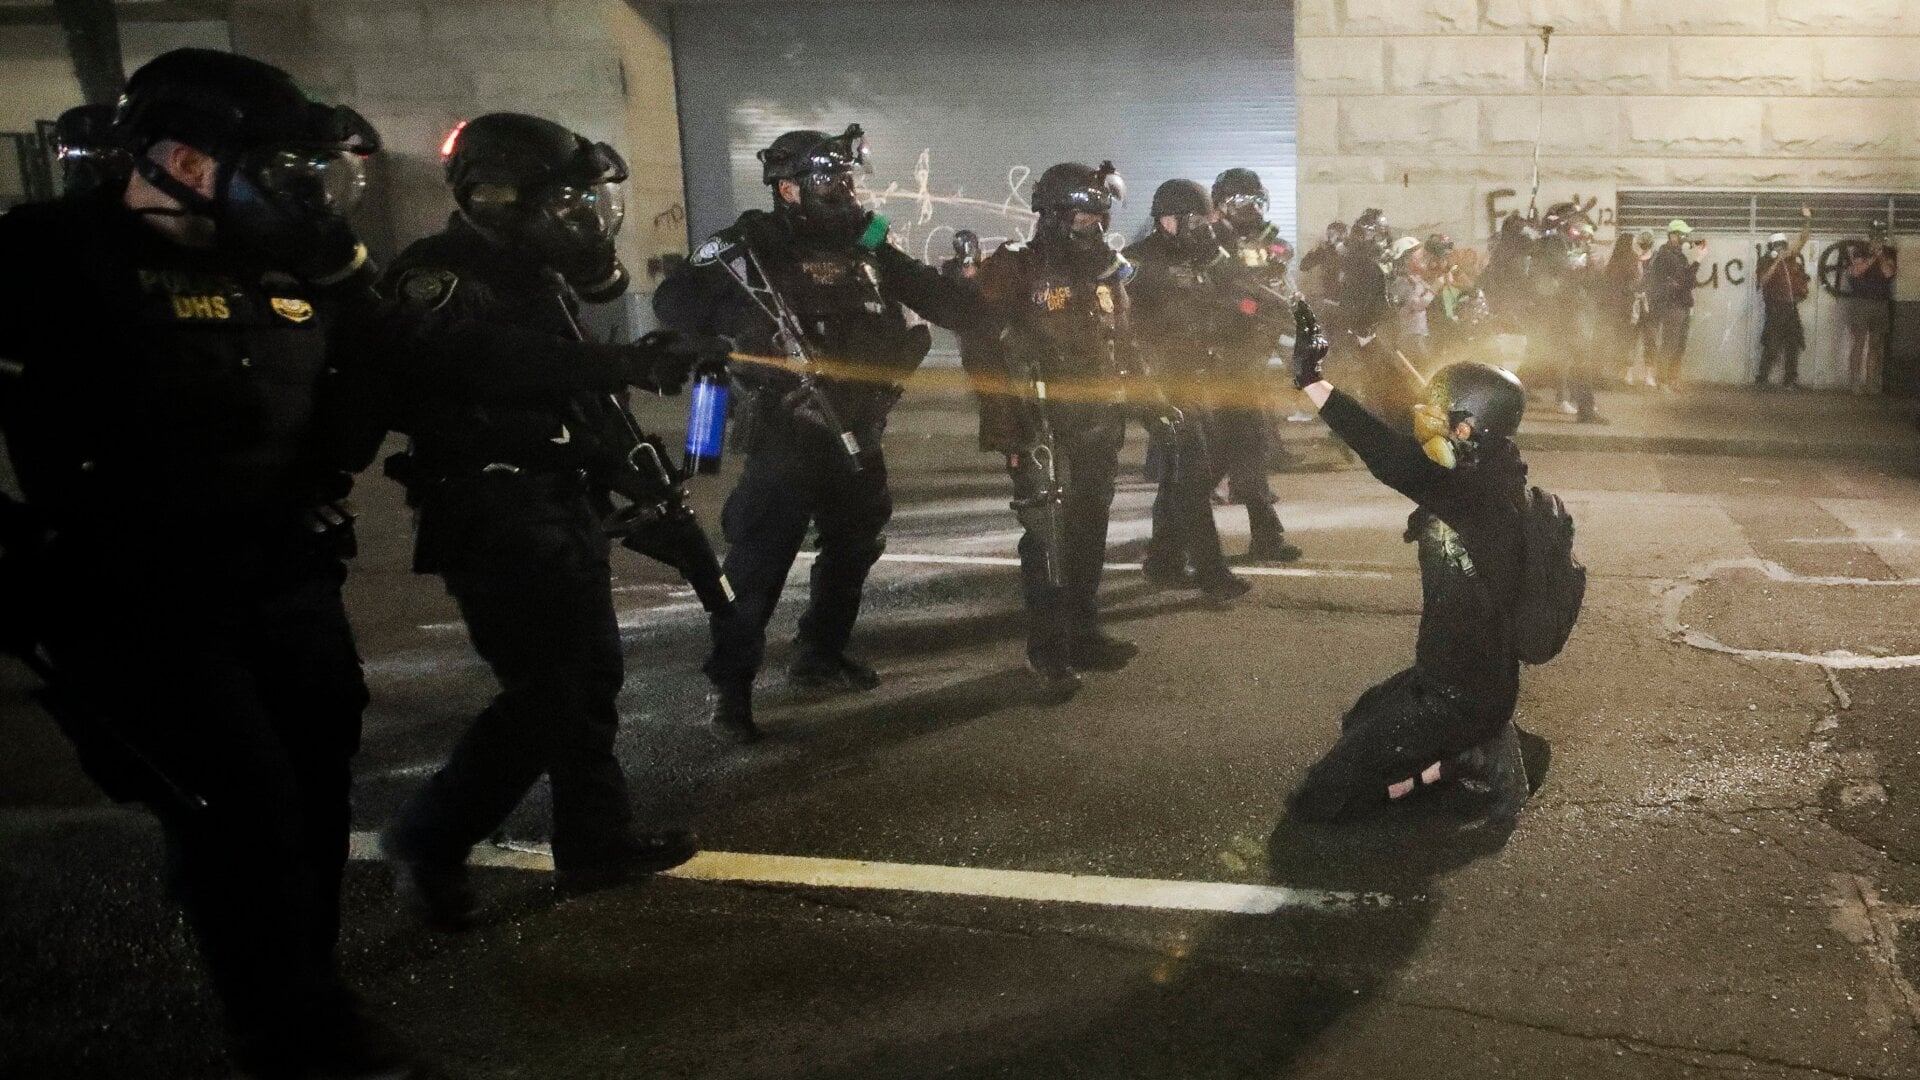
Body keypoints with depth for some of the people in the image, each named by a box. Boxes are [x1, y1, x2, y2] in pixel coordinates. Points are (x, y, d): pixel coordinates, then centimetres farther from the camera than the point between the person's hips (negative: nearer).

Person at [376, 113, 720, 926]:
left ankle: (596, 841, 23)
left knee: (591, 676, 11)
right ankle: (427, 844, 5)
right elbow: (500, 361, -32)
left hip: (559, 502, 10)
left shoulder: (534, 274, 17)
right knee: (545, 694, -11)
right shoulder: (437, 279, -13)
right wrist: (627, 363, -38)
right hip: (492, 515, -9)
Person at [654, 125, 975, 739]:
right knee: (760, 559, -9)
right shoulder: (752, 245, -9)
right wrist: (740, 317, -32)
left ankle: (820, 658, 35)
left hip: (855, 431, 8)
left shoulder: (865, 248, 9)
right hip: (787, 431, -7)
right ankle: (730, 686, 2)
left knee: (855, 545, 18)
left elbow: (931, 292, 14)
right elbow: (674, 300, -16)